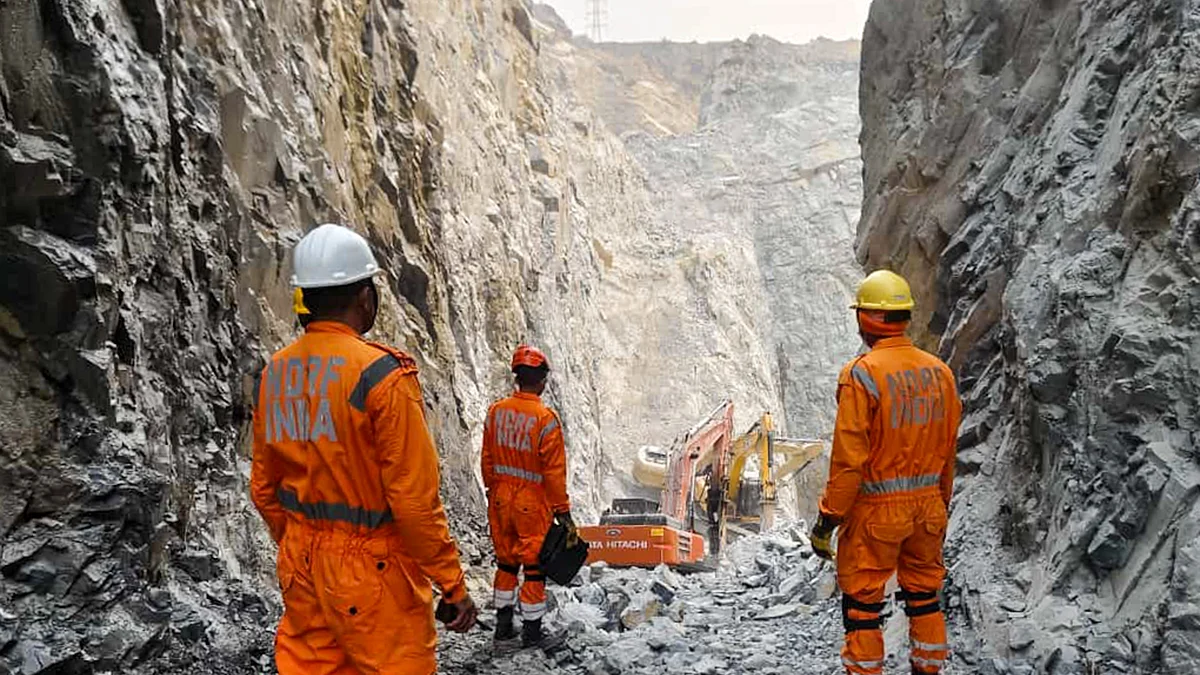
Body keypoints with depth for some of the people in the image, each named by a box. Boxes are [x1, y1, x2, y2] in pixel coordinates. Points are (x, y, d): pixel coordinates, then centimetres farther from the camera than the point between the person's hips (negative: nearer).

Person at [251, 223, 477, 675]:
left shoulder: (275, 372, 2)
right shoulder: (382, 374, -19)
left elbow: (263, 488, 11)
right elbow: (415, 498, -19)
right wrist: (453, 585, -10)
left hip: (302, 569, 7)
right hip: (373, 572, -7)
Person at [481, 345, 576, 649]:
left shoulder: (496, 411, -3)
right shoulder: (546, 419, -18)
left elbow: (487, 460, 6)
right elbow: (555, 473, -15)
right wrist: (563, 512, -7)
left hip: (500, 500, 5)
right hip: (533, 504, -5)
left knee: (506, 562, 18)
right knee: (535, 566, 7)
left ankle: (503, 624, 28)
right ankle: (532, 631, 16)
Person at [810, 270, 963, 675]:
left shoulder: (862, 373, -17)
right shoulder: (939, 371, 2)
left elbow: (849, 458, -18)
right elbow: (948, 452, 10)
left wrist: (827, 520, -10)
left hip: (876, 510, -6)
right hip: (927, 506, 6)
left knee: (863, 602, 7)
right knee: (925, 595, 19)